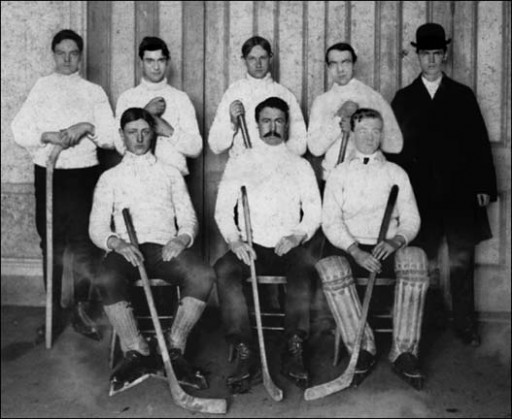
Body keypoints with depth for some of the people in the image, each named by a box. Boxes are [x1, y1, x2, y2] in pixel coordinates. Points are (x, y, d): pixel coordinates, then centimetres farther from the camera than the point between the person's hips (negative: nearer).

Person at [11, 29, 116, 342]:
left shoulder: (94, 92, 10)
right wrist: (48, 136, -16)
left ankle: (83, 311, 11)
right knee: (51, 245, 5)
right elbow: (20, 130, 0)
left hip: (83, 173, 0)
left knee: (83, 245, 0)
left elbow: (112, 138, 3)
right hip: (48, 173, 1)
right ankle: (55, 313, 14)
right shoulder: (41, 87, 11)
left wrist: (88, 128, -14)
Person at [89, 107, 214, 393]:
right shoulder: (110, 178, 20)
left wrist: (182, 238, -9)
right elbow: (97, 227, 11)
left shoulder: (170, 174, 23)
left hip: (166, 247, 1)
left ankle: (175, 350, -19)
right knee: (107, 280, -37)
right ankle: (138, 353, -21)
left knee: (204, 276, -31)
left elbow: (188, 218, 16)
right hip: (126, 249, -1)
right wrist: (118, 243, -12)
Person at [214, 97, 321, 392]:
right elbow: (223, 209, 8)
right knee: (224, 269, -32)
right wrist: (235, 240, -11)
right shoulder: (239, 164, 16)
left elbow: (314, 210, 10)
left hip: (288, 247, 0)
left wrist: (297, 236, -10)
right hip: (250, 246, 0)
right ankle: (245, 354, -27)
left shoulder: (300, 165, 18)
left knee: (305, 266, -35)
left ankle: (294, 353, -27)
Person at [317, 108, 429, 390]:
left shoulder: (396, 173, 17)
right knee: (330, 269, -35)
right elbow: (330, 221, 3)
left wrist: (395, 241, -15)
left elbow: (411, 219, 9)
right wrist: (355, 250, -15)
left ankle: (404, 351, -26)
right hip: (349, 248, 0)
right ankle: (362, 349, -22)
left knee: (415, 259, -33)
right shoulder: (339, 174, 15)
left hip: (387, 249, 1)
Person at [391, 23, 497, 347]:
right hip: (419, 195, 0)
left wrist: (485, 186, -1)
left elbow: (480, 143, 7)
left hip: (460, 194, 1)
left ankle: (466, 325, 13)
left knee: (462, 261, 3)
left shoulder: (463, 96, 10)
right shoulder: (404, 98, 10)